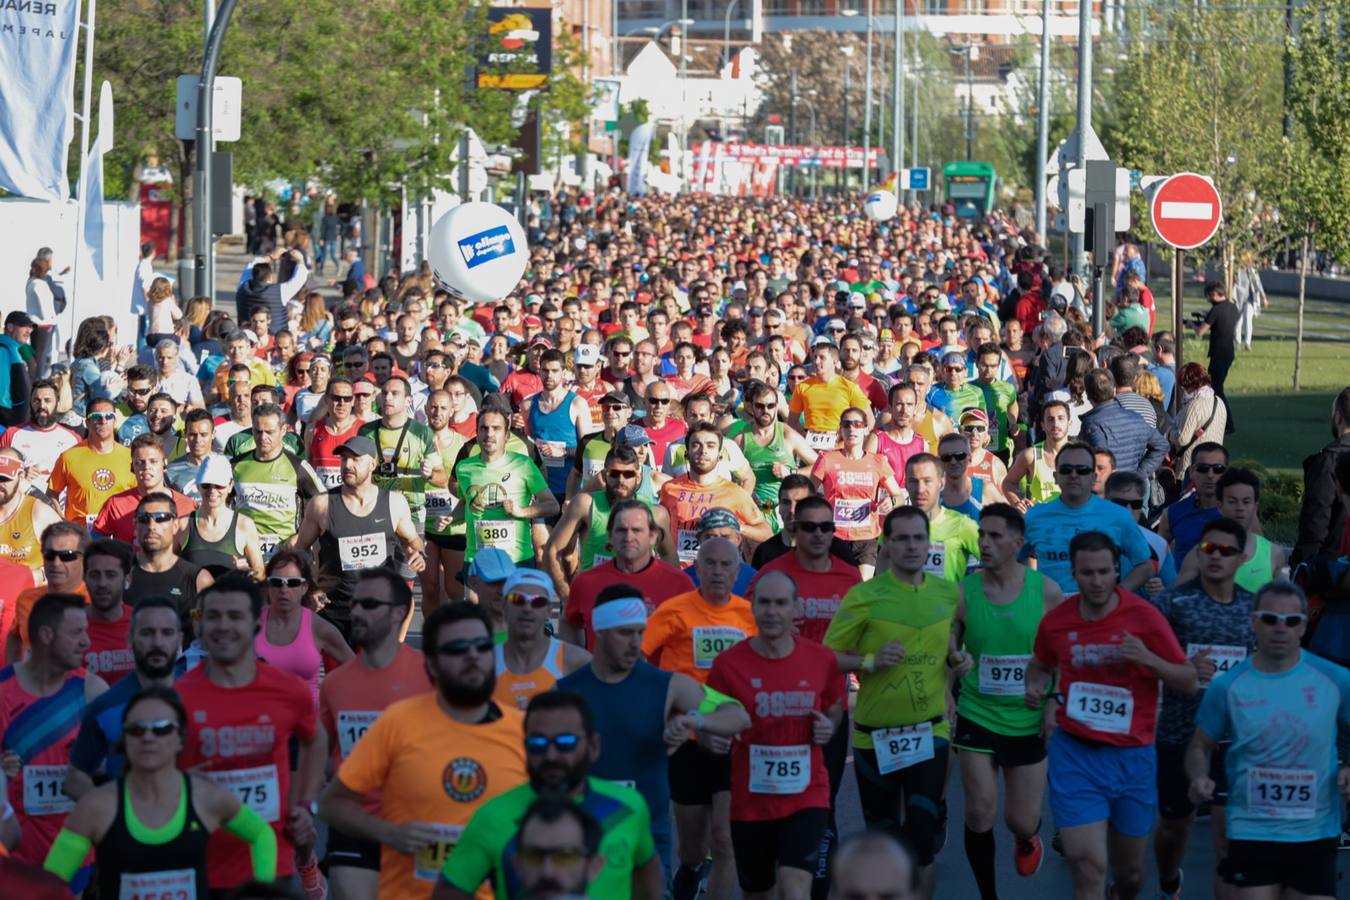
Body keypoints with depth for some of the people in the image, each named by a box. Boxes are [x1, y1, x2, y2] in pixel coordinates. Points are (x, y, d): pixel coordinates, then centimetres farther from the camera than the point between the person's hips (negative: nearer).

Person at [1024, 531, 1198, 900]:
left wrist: (1149, 659, -22)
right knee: (1089, 869, -13)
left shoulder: (1144, 617, -8)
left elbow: (1189, 682, -4)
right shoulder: (1056, 621, -1)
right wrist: (1035, 689, -3)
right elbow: (1040, 666, 20)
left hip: (1133, 755, 0)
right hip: (1075, 754, 0)